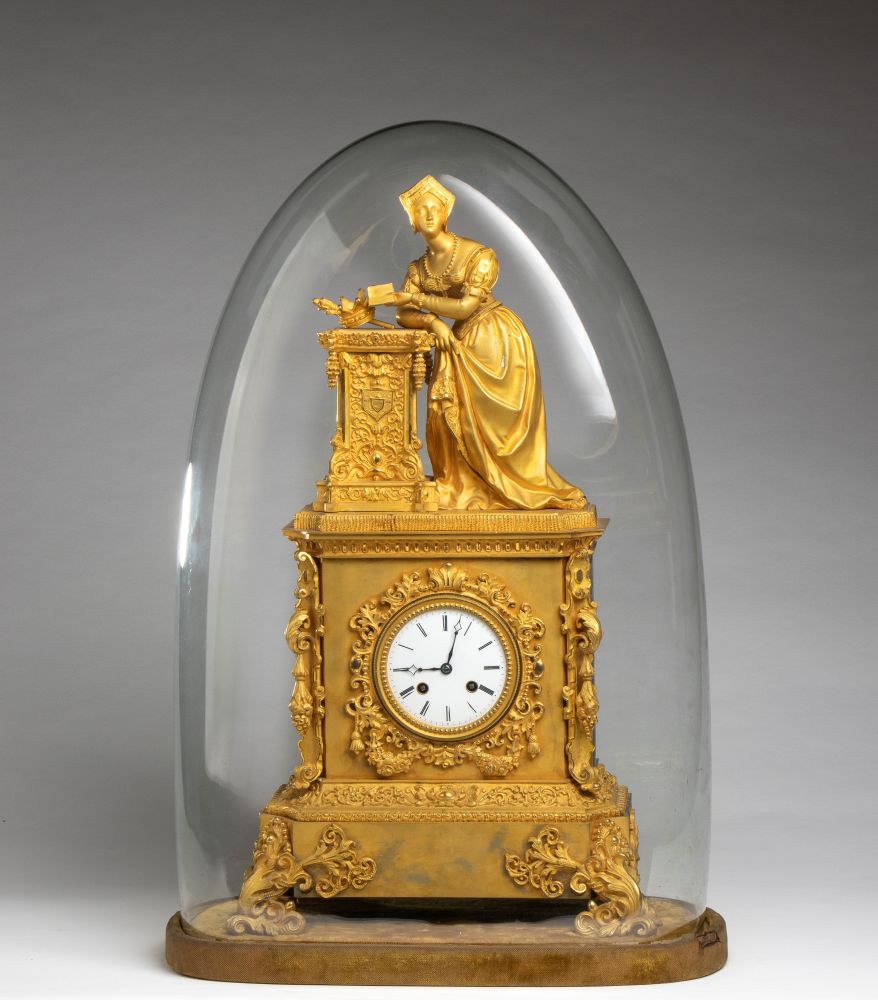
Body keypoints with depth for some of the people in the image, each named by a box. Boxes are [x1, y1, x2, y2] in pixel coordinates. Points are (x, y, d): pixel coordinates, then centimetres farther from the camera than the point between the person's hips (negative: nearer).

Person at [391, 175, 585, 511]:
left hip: (497, 338, -5)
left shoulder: (478, 255, -13)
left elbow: (466, 306, -19)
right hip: (460, 341, 5)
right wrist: (433, 321, -20)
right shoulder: (419, 268, 5)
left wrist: (418, 299, -19)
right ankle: (462, 488, -3)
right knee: (446, 407, -13)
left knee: (497, 416, -10)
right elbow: (404, 315, -1)